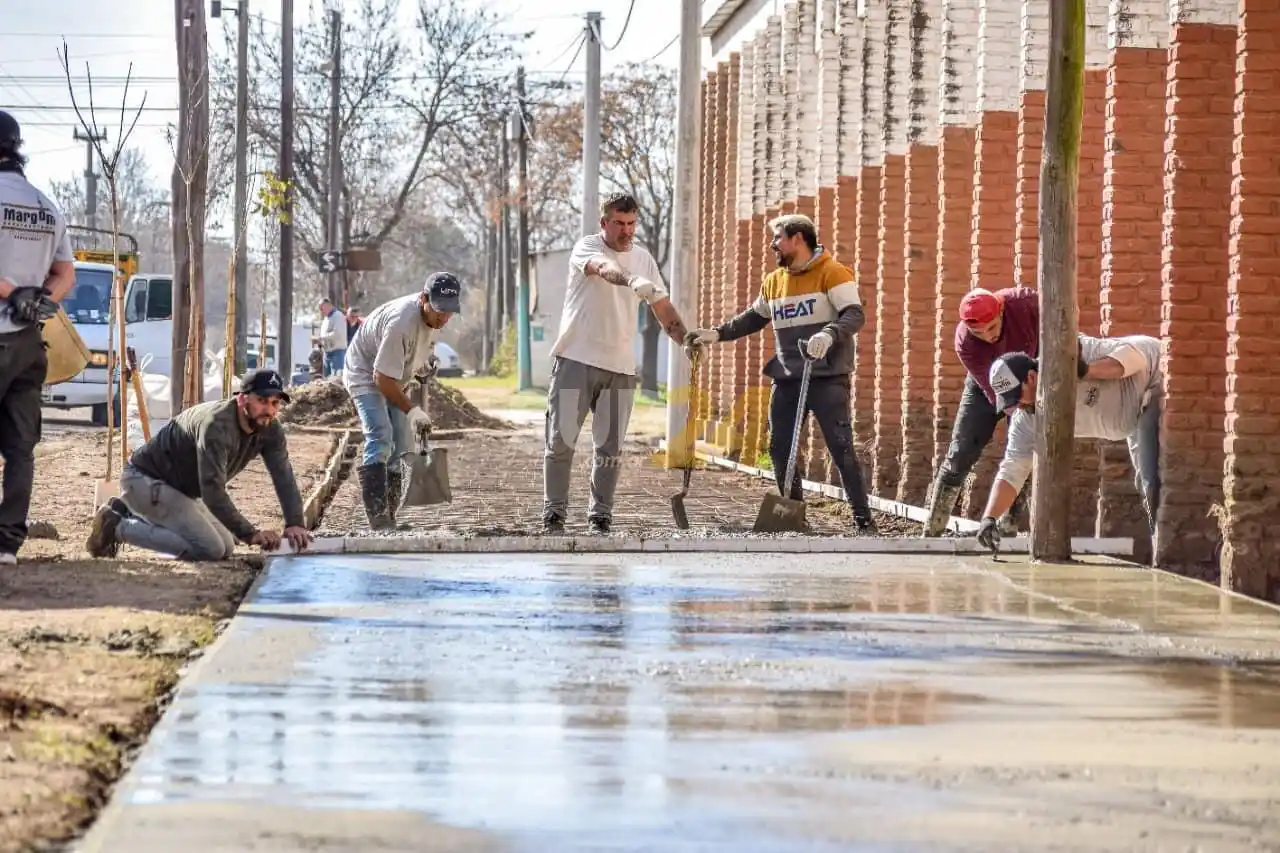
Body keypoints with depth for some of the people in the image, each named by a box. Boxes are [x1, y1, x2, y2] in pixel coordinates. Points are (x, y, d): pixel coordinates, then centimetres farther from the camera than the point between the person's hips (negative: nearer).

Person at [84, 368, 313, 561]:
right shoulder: (217, 425, -31)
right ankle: (118, 527, -9)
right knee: (209, 549, -21)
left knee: (226, 548, 11)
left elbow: (284, 478, -9)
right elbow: (212, 489, -35)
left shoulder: (270, 431, -5)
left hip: (182, 489, 10)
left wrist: (295, 524, -26)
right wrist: (250, 534, -39)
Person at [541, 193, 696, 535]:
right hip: (576, 361, -4)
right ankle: (553, 513, 5)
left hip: (620, 366, 4)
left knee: (611, 447, 4)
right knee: (561, 439, -3)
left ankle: (601, 517, 12)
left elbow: (662, 307, 17)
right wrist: (632, 282, -51)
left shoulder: (643, 258, 11)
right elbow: (603, 268, -31)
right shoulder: (586, 247, -6)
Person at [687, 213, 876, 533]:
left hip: (828, 378, -7)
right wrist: (718, 334, 16)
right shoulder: (773, 281, 13)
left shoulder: (832, 273, -8)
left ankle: (864, 521, -7)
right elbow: (753, 318, 27)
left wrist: (829, 334, -36)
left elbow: (855, 314, -18)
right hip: (787, 380, 7)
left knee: (841, 448, -11)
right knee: (780, 448, 5)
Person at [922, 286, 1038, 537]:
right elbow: (995, 394, -32)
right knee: (960, 455, -4)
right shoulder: (965, 342, -34)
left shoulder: (1025, 302, -36)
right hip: (985, 385, -1)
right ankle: (932, 531, 3)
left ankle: (1007, 531, 6)